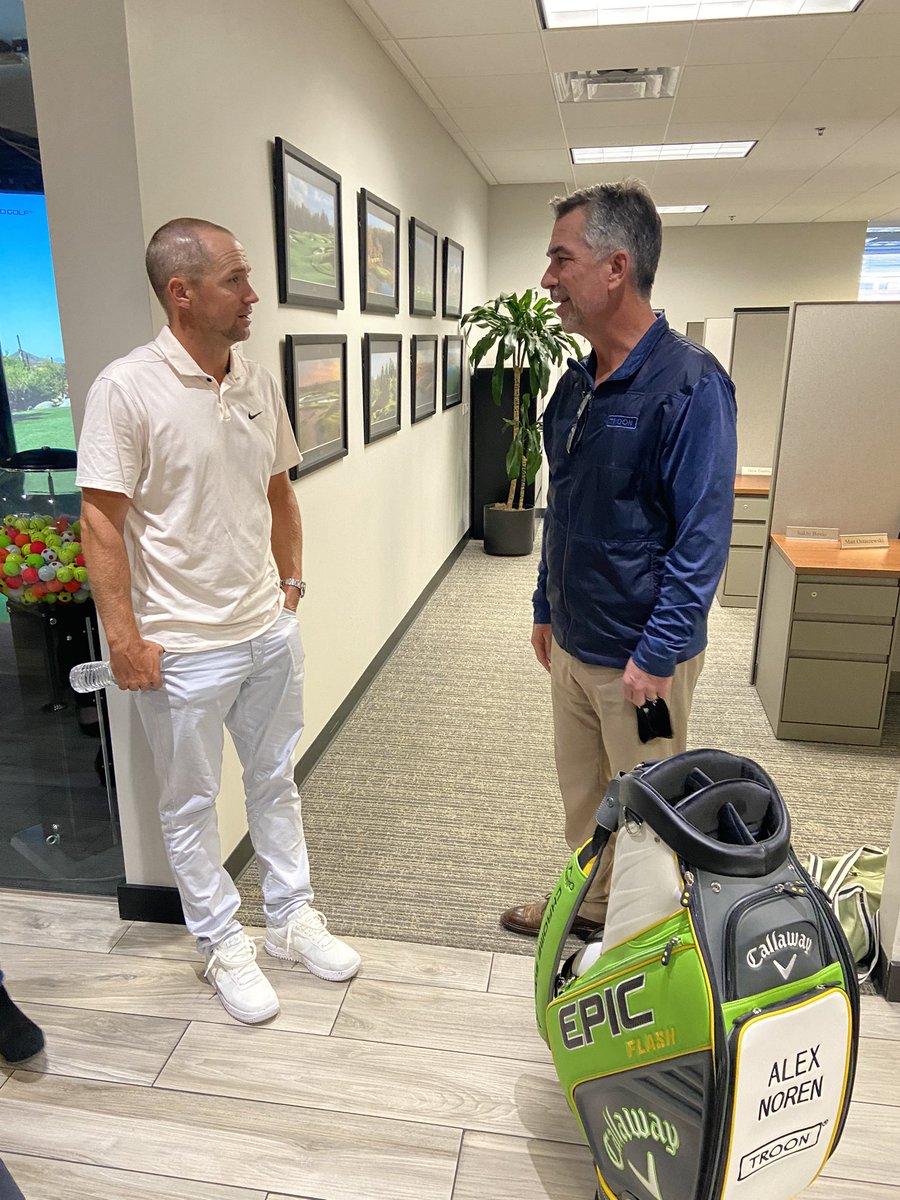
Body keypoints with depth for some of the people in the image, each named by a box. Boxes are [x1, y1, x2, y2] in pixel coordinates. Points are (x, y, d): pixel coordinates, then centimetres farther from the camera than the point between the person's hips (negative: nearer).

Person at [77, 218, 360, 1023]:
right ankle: (222, 944, 33)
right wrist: (125, 638, -15)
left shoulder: (259, 383, 3)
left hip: (270, 629, 6)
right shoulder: (127, 389, -15)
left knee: (275, 782, 19)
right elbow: (101, 519, -14)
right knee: (192, 804, 12)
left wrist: (291, 580, 10)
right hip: (185, 647, -5)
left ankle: (291, 918, 38)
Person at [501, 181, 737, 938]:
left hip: (640, 655, -7)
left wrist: (657, 655, -21)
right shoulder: (577, 384, 6)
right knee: (582, 790, 22)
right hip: (572, 644, 8)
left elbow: (703, 536, -20)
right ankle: (590, 903, 45)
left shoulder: (690, 383, -18)